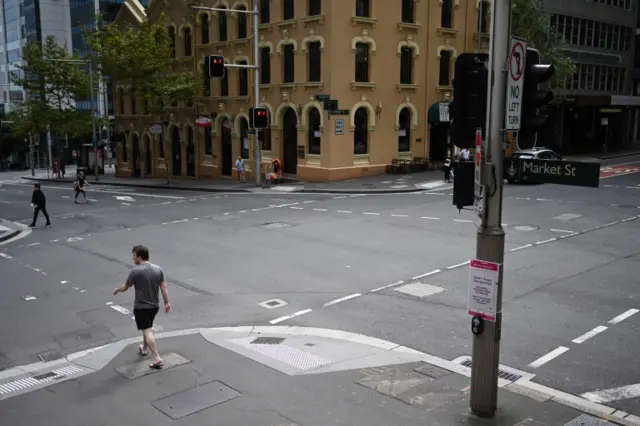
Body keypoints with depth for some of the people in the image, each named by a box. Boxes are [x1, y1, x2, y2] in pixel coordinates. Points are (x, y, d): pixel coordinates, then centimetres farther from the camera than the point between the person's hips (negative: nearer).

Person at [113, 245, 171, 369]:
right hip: (154, 306, 6)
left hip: (141, 307, -6)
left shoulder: (136, 271, -16)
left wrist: (116, 290, 15)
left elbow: (125, 287, -5)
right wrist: (167, 303, 7)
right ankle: (143, 349, 46)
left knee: (147, 332, -6)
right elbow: (163, 287, 1)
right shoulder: (158, 269, -1)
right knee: (148, 328, 26)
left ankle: (157, 358, -13)